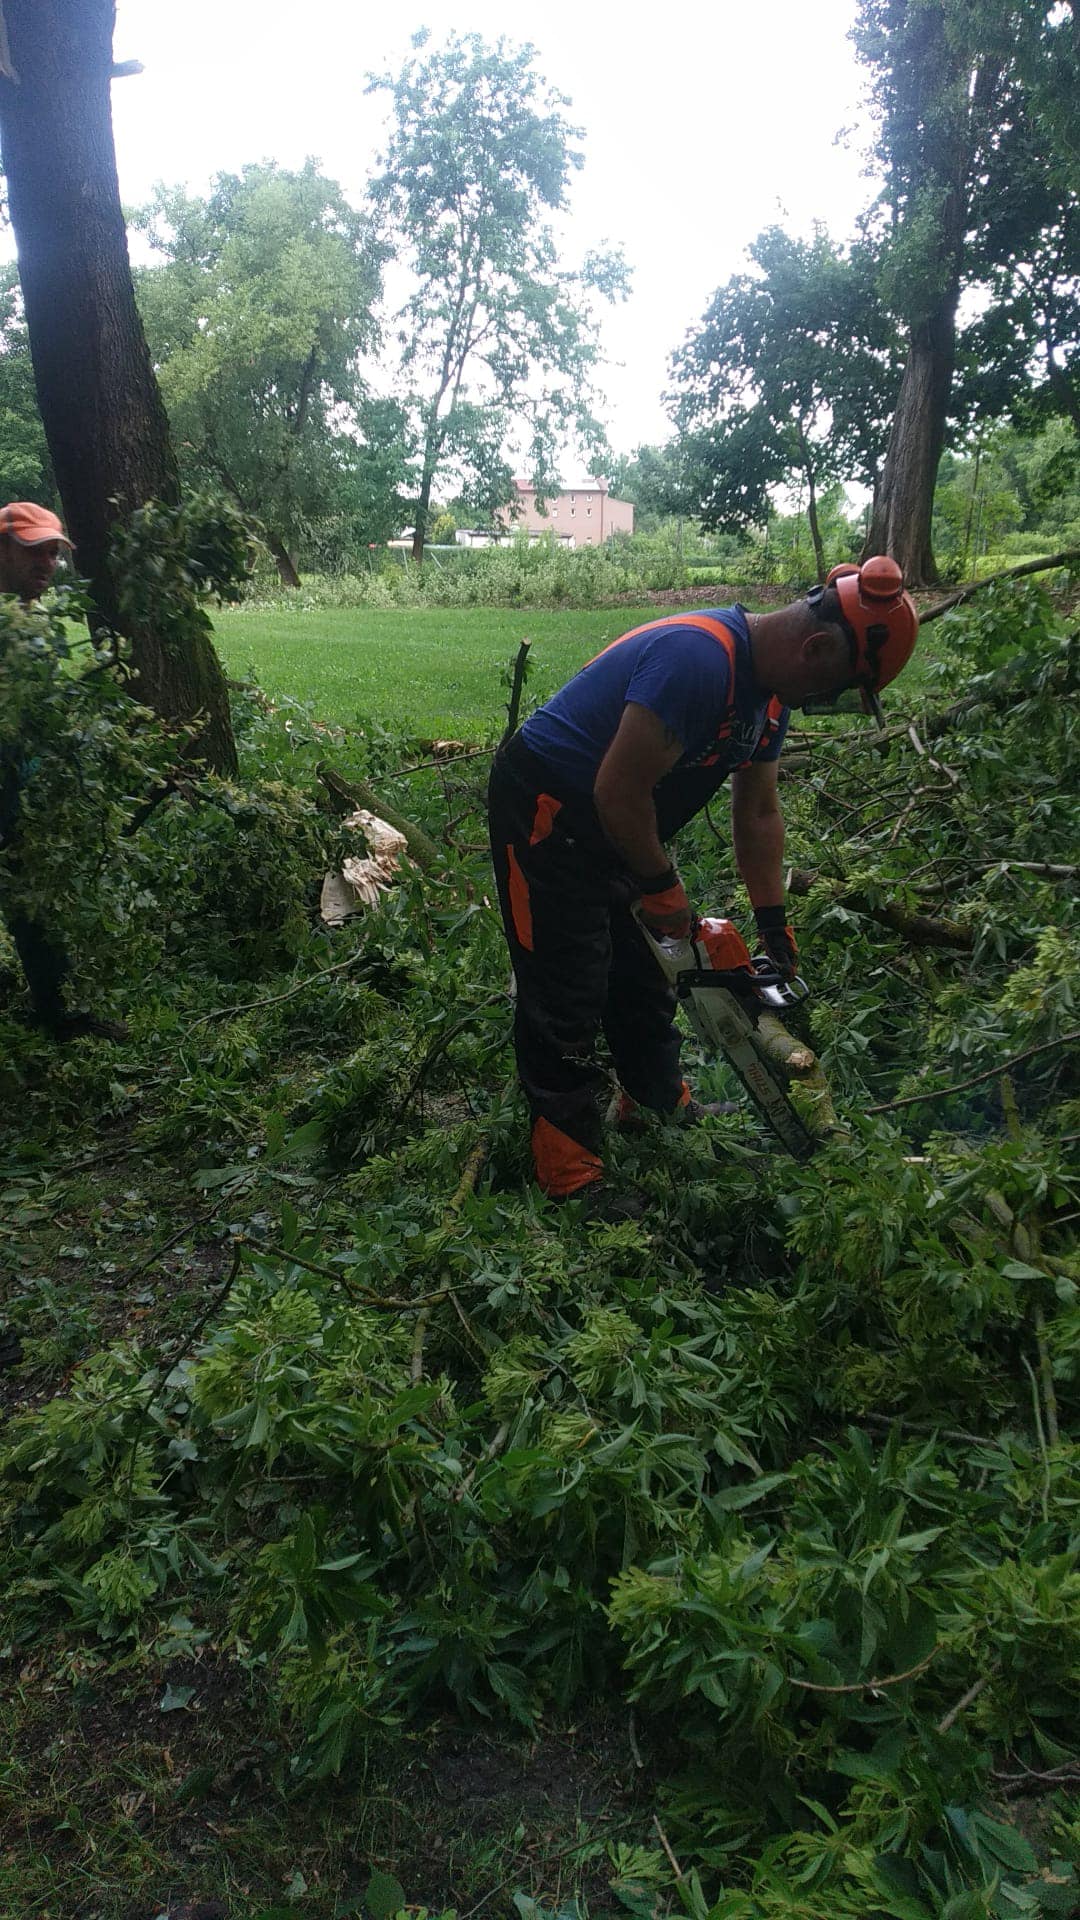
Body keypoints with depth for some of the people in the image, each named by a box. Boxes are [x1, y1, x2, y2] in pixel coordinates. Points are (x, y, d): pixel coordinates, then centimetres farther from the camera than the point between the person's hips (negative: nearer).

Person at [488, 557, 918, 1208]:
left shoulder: (770, 689, 0)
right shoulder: (699, 659, -32)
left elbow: (759, 809, 10)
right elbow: (621, 792, -31)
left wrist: (775, 928, 9)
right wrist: (663, 888, -15)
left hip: (608, 828, 9)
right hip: (543, 812, -9)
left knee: (643, 974, 18)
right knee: (569, 997, -5)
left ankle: (661, 1106, 37)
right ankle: (572, 1174, 4)